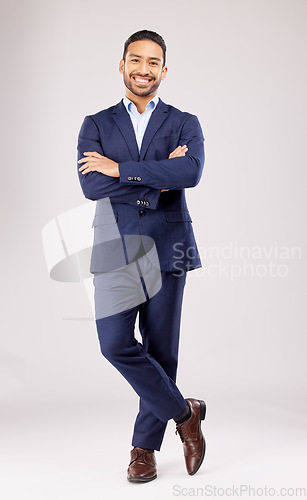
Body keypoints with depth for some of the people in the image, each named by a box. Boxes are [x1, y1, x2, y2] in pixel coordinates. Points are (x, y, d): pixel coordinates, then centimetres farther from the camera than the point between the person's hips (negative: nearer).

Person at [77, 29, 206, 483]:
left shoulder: (185, 124, 8)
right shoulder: (96, 125, 11)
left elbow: (191, 173, -14)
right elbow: (91, 185, -7)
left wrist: (121, 168, -12)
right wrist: (158, 174, -10)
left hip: (166, 247, -1)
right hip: (115, 248, 1)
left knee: (160, 348, 3)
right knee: (115, 344, -10)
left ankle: (145, 445, 21)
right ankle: (184, 412, 12)